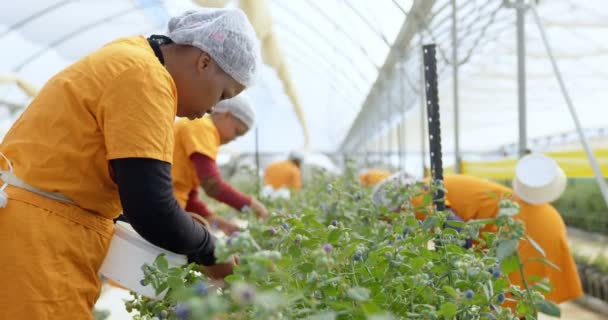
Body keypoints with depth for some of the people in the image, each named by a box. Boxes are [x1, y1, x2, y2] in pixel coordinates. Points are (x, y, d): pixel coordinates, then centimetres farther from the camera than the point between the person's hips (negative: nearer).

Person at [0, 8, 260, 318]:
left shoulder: (125, 61, 15)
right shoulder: (145, 76, -16)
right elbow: (152, 211, -21)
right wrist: (210, 253, -5)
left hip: (34, 235, 10)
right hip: (33, 241, -10)